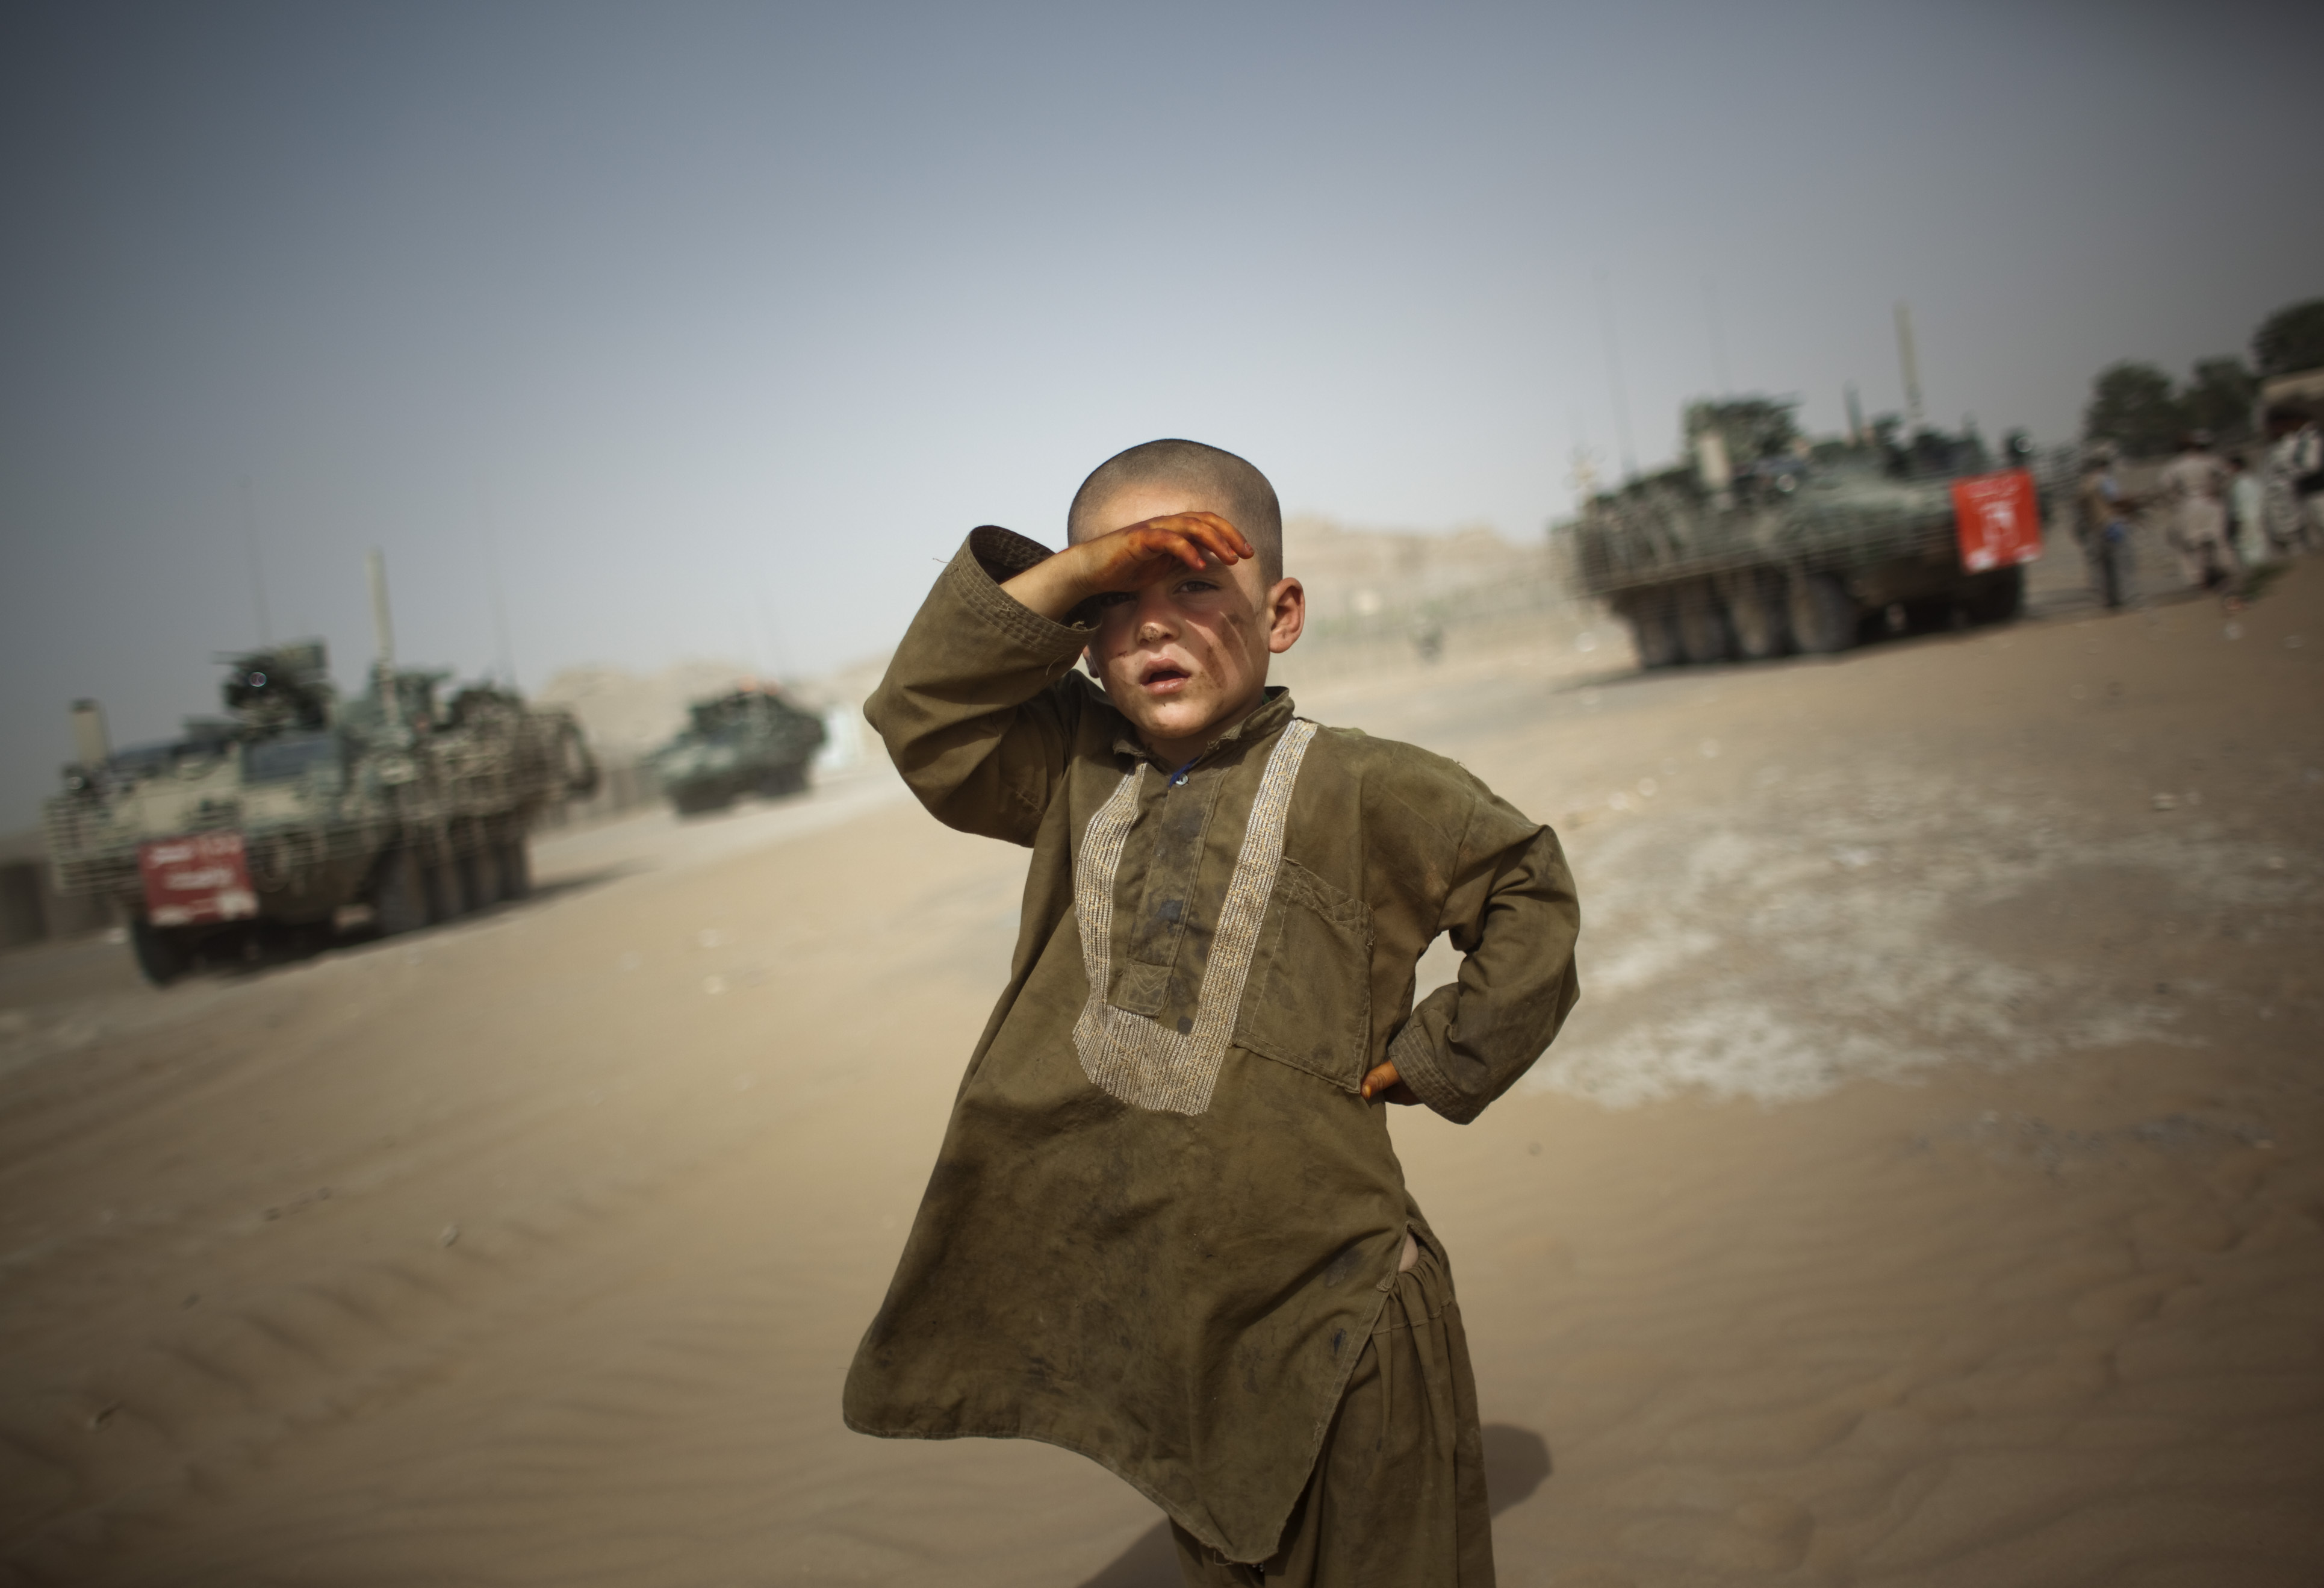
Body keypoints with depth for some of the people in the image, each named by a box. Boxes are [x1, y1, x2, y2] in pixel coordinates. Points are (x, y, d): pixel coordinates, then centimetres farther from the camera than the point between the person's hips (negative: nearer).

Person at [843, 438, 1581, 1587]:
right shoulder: (1076, 770, 5)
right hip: (1141, 1298, 4)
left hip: (1326, 1298, -4)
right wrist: (1072, 574, -14)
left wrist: (1434, 1056, -1)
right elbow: (921, 716, -6)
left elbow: (1530, 896, 2)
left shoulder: (1354, 788, -6)